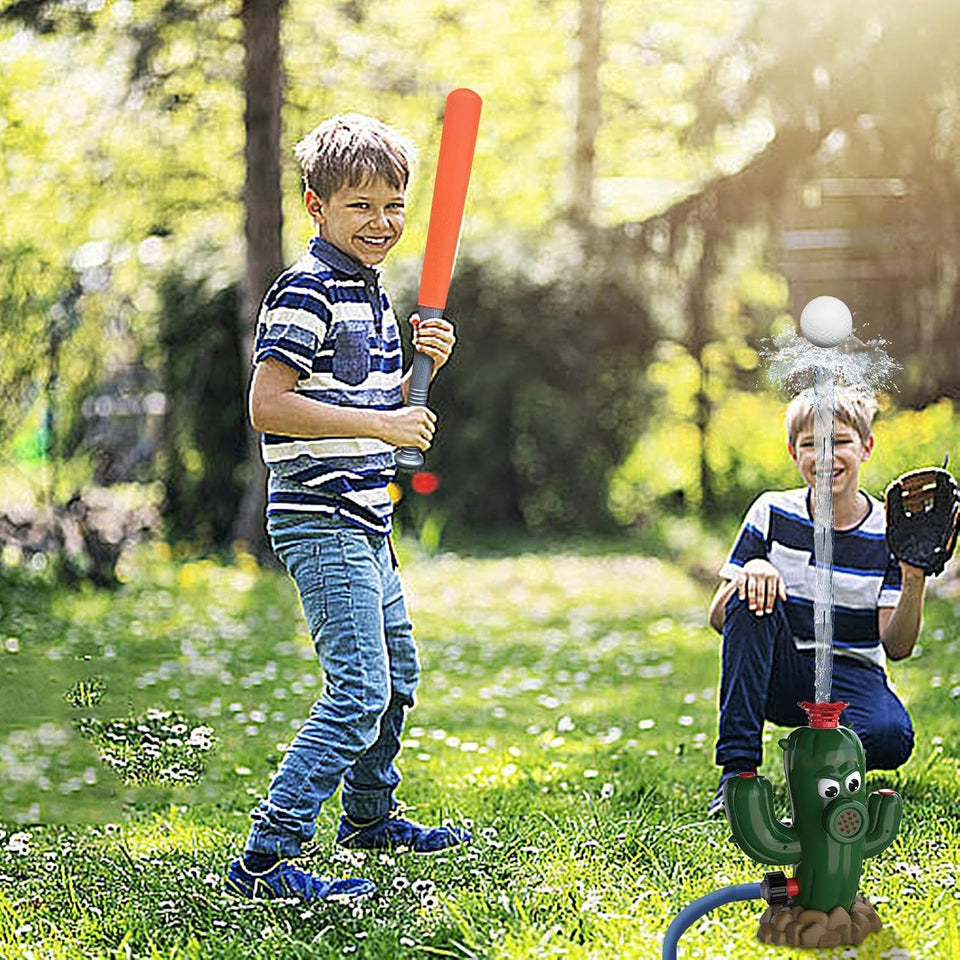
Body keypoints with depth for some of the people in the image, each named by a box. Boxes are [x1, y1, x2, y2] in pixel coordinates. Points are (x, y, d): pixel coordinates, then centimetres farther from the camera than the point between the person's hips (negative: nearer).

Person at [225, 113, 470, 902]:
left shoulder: (371, 291, 14)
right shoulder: (307, 292, -15)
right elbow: (268, 404, -23)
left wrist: (424, 365, 4)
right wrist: (380, 423, -23)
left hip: (364, 518, 10)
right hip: (321, 519, -10)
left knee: (397, 669, 23)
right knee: (359, 690, -14)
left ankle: (369, 815, 42)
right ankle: (265, 858, -12)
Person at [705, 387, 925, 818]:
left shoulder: (889, 532, -3)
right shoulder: (771, 513, -2)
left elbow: (896, 647, -7)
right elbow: (718, 620, -2)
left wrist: (914, 582, -23)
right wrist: (749, 572, -23)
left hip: (852, 676, -1)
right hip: (776, 676, 1)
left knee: (892, 736, -34)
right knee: (752, 593, -29)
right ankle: (738, 768, -28)